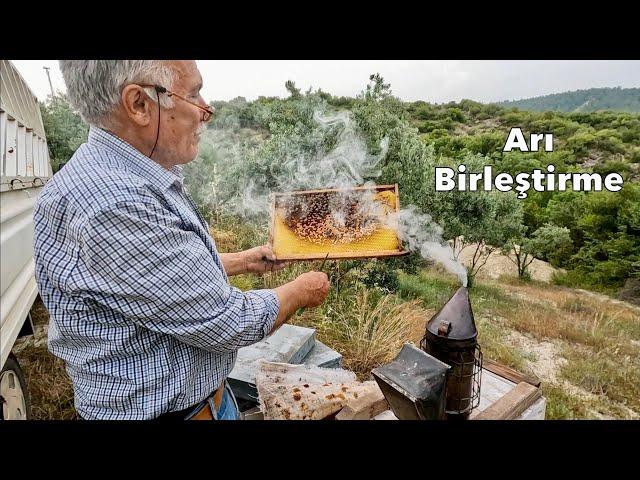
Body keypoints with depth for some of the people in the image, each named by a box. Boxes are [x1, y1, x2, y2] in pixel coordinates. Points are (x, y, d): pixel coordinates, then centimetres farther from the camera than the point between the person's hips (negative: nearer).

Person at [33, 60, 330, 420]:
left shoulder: (138, 181, 1)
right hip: (161, 409, -8)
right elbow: (228, 323, -26)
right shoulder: (112, 206, -32)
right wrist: (301, 292, -10)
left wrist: (242, 261, 18)